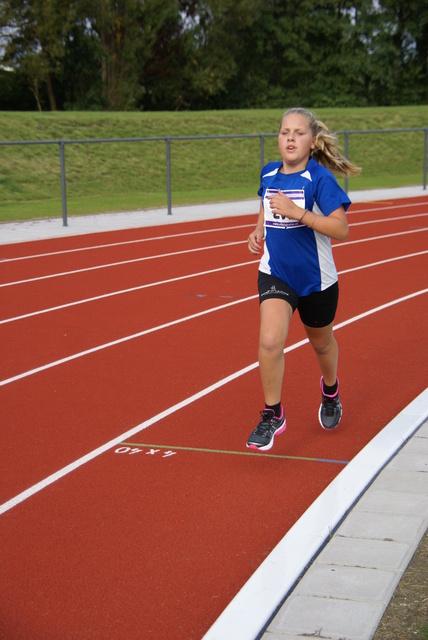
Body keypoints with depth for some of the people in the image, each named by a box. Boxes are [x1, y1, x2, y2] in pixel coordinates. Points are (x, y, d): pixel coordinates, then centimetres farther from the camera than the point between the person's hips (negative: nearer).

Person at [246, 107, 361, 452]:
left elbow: (341, 229, -22)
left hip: (316, 278, -2)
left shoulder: (319, 178, -15)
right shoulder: (269, 174, 0)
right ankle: (273, 415, -3)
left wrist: (297, 212, -30)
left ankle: (330, 390, 53)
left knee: (321, 343, 21)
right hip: (275, 274, 2)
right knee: (270, 342, -20)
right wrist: (259, 231, 3)